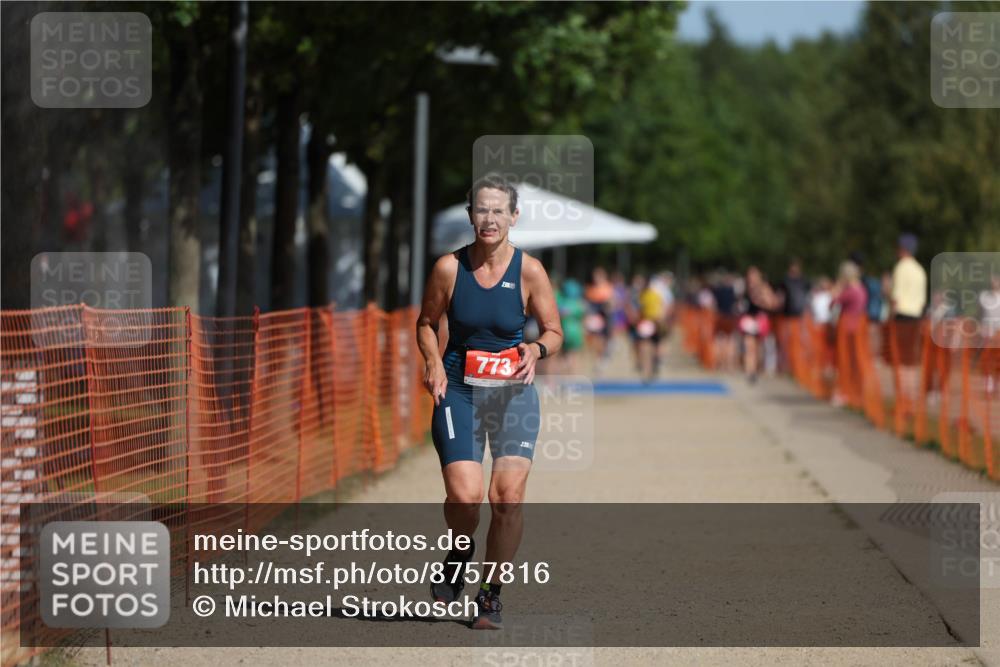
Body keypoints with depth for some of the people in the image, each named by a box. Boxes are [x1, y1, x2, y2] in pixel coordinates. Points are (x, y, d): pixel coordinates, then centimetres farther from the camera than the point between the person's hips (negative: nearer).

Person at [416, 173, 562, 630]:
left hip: (513, 391, 0)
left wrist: (537, 349, -15)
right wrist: (433, 362, -7)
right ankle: (460, 552, 20)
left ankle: (491, 593, 8)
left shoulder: (529, 271, -4)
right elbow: (426, 323, 11)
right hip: (458, 389, 0)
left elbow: (554, 332, 6)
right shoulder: (449, 267, -4)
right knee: (463, 496, -15)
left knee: (508, 496, -10)